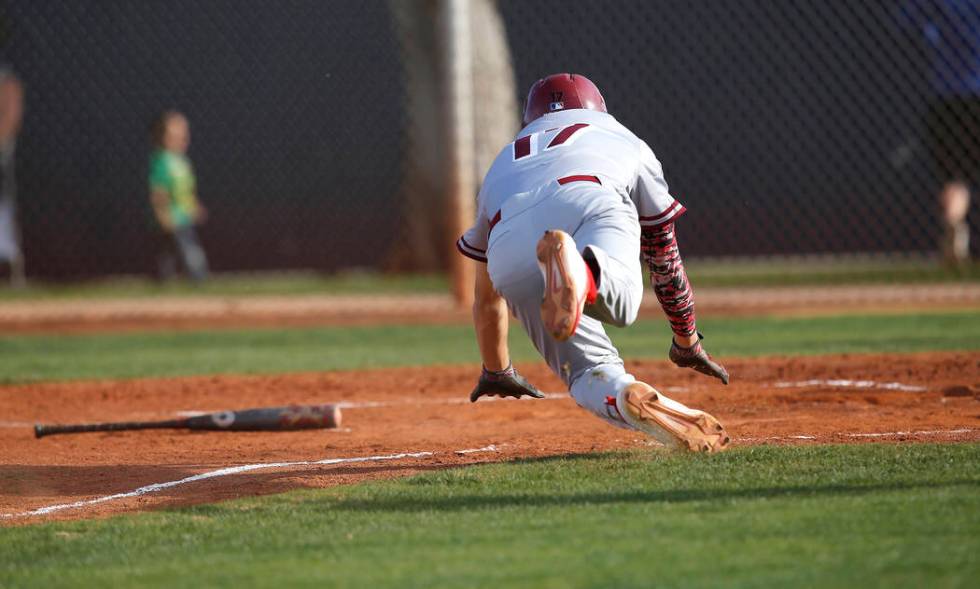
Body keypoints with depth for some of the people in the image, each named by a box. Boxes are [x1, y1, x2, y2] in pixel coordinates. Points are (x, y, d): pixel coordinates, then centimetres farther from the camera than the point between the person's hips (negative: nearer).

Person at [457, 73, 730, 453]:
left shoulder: (503, 165, 46)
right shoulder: (626, 141, 42)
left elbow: (486, 299, 53)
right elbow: (665, 258, 48)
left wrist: (496, 373, 69)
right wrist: (687, 342, 62)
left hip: (509, 245, 2)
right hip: (593, 207, -1)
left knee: (591, 370, -4)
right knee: (620, 303, -28)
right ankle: (580, 273, -61)